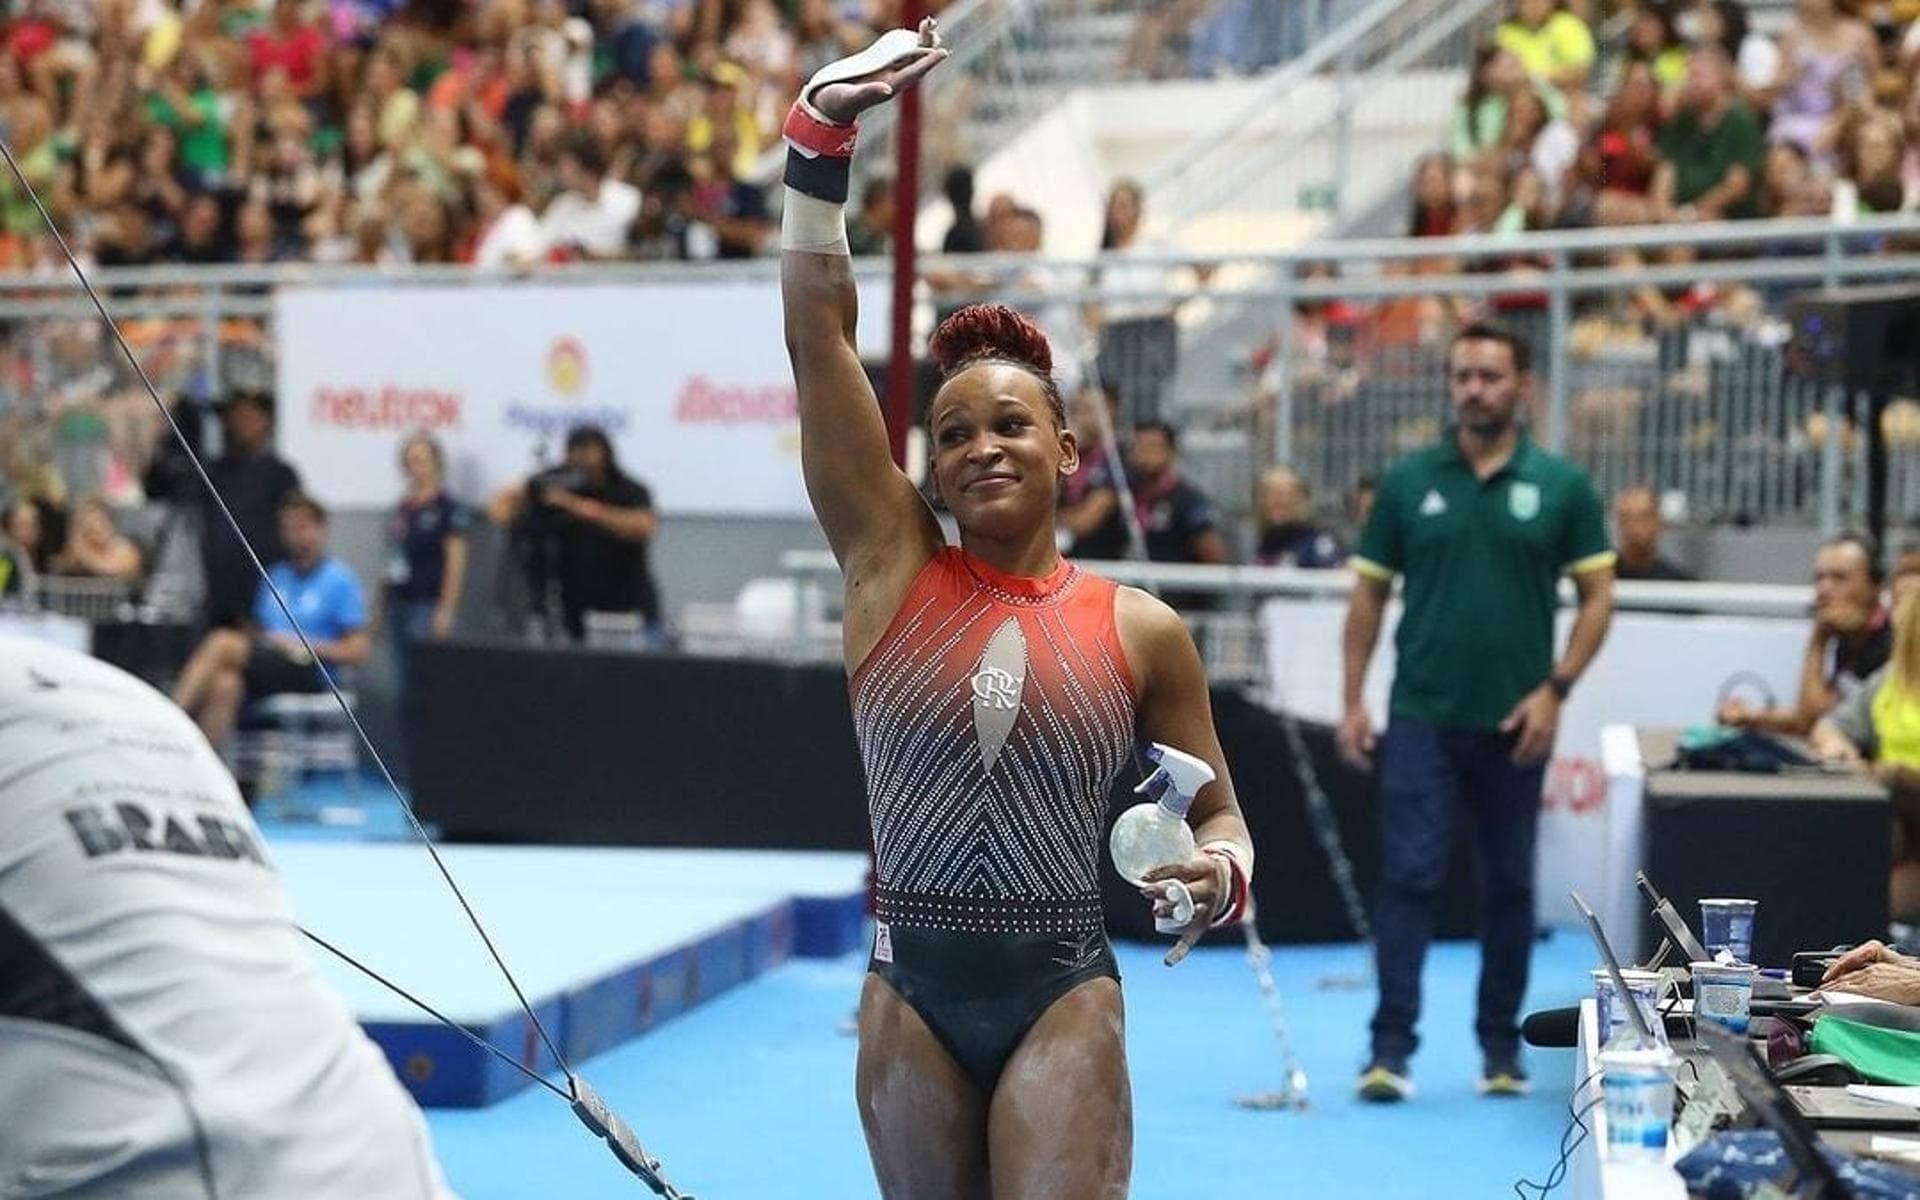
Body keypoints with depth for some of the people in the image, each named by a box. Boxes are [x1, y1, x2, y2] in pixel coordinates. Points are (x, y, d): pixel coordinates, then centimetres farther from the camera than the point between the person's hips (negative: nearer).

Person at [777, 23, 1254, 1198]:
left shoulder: (1141, 630, 0)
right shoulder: (892, 561, 1)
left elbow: (1217, 806, 11)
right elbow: (816, 329, -4)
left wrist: (1223, 873, -13)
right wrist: (821, 136, -11)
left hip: (1062, 996, -2)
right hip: (911, 991, 2)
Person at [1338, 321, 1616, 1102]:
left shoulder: (1561, 486, 1)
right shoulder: (1408, 481, 3)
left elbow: (1597, 596, 2)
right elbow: (1368, 594, 7)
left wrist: (1555, 688, -8)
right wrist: (1354, 700, 1)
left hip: (1515, 724, 0)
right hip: (1422, 716, 0)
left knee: (1509, 885, 9)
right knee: (1408, 876, -7)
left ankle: (1501, 1045, 20)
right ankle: (1391, 1047, -6)